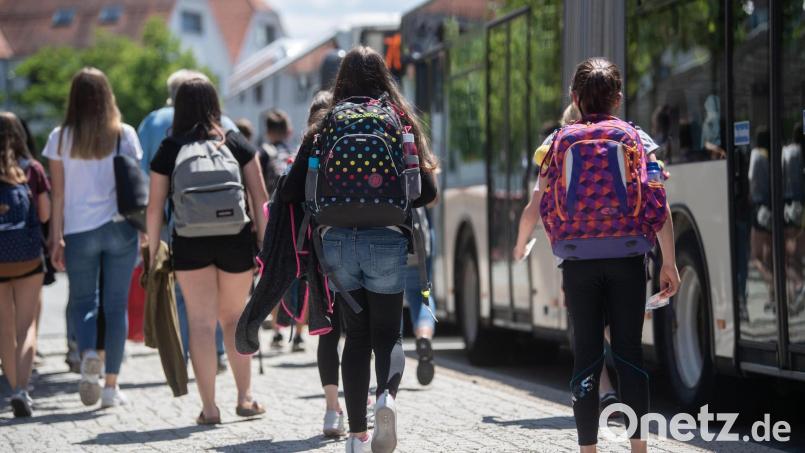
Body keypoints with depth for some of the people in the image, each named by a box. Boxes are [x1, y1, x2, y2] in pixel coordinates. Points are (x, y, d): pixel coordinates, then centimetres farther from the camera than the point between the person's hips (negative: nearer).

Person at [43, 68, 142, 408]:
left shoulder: (61, 138, -1)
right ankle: (111, 385, 9)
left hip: (79, 230, 0)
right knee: (116, 304, 7)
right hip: (120, 227, 0)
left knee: (82, 301, 12)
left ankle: (88, 354, -17)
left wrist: (56, 237, 3)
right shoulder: (124, 135, 0)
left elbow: (59, 194, -1)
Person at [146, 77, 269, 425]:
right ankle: (245, 397, 14)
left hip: (190, 245, -1)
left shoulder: (169, 150, 2)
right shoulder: (236, 144, 5)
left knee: (201, 321, 3)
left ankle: (209, 408, 1)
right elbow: (261, 198, 2)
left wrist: (152, 253, 6)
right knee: (233, 316, 17)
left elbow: (154, 207, 0)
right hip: (236, 241, 1)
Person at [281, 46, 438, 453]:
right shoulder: (401, 123, 2)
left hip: (339, 241, 1)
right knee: (387, 334, 11)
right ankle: (387, 395, -20)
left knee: (356, 336, 13)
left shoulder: (327, 128, 3)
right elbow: (427, 192, 0)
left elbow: (291, 191, 1)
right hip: (387, 241, -1)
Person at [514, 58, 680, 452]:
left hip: (579, 261, 0)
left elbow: (541, 203, 6)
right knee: (628, 351, 6)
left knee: (587, 354, 4)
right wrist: (669, 262, 2)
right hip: (627, 260, 0)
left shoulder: (562, 141, 5)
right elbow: (657, 204, -2)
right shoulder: (633, 137, 4)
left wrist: (522, 242, 25)